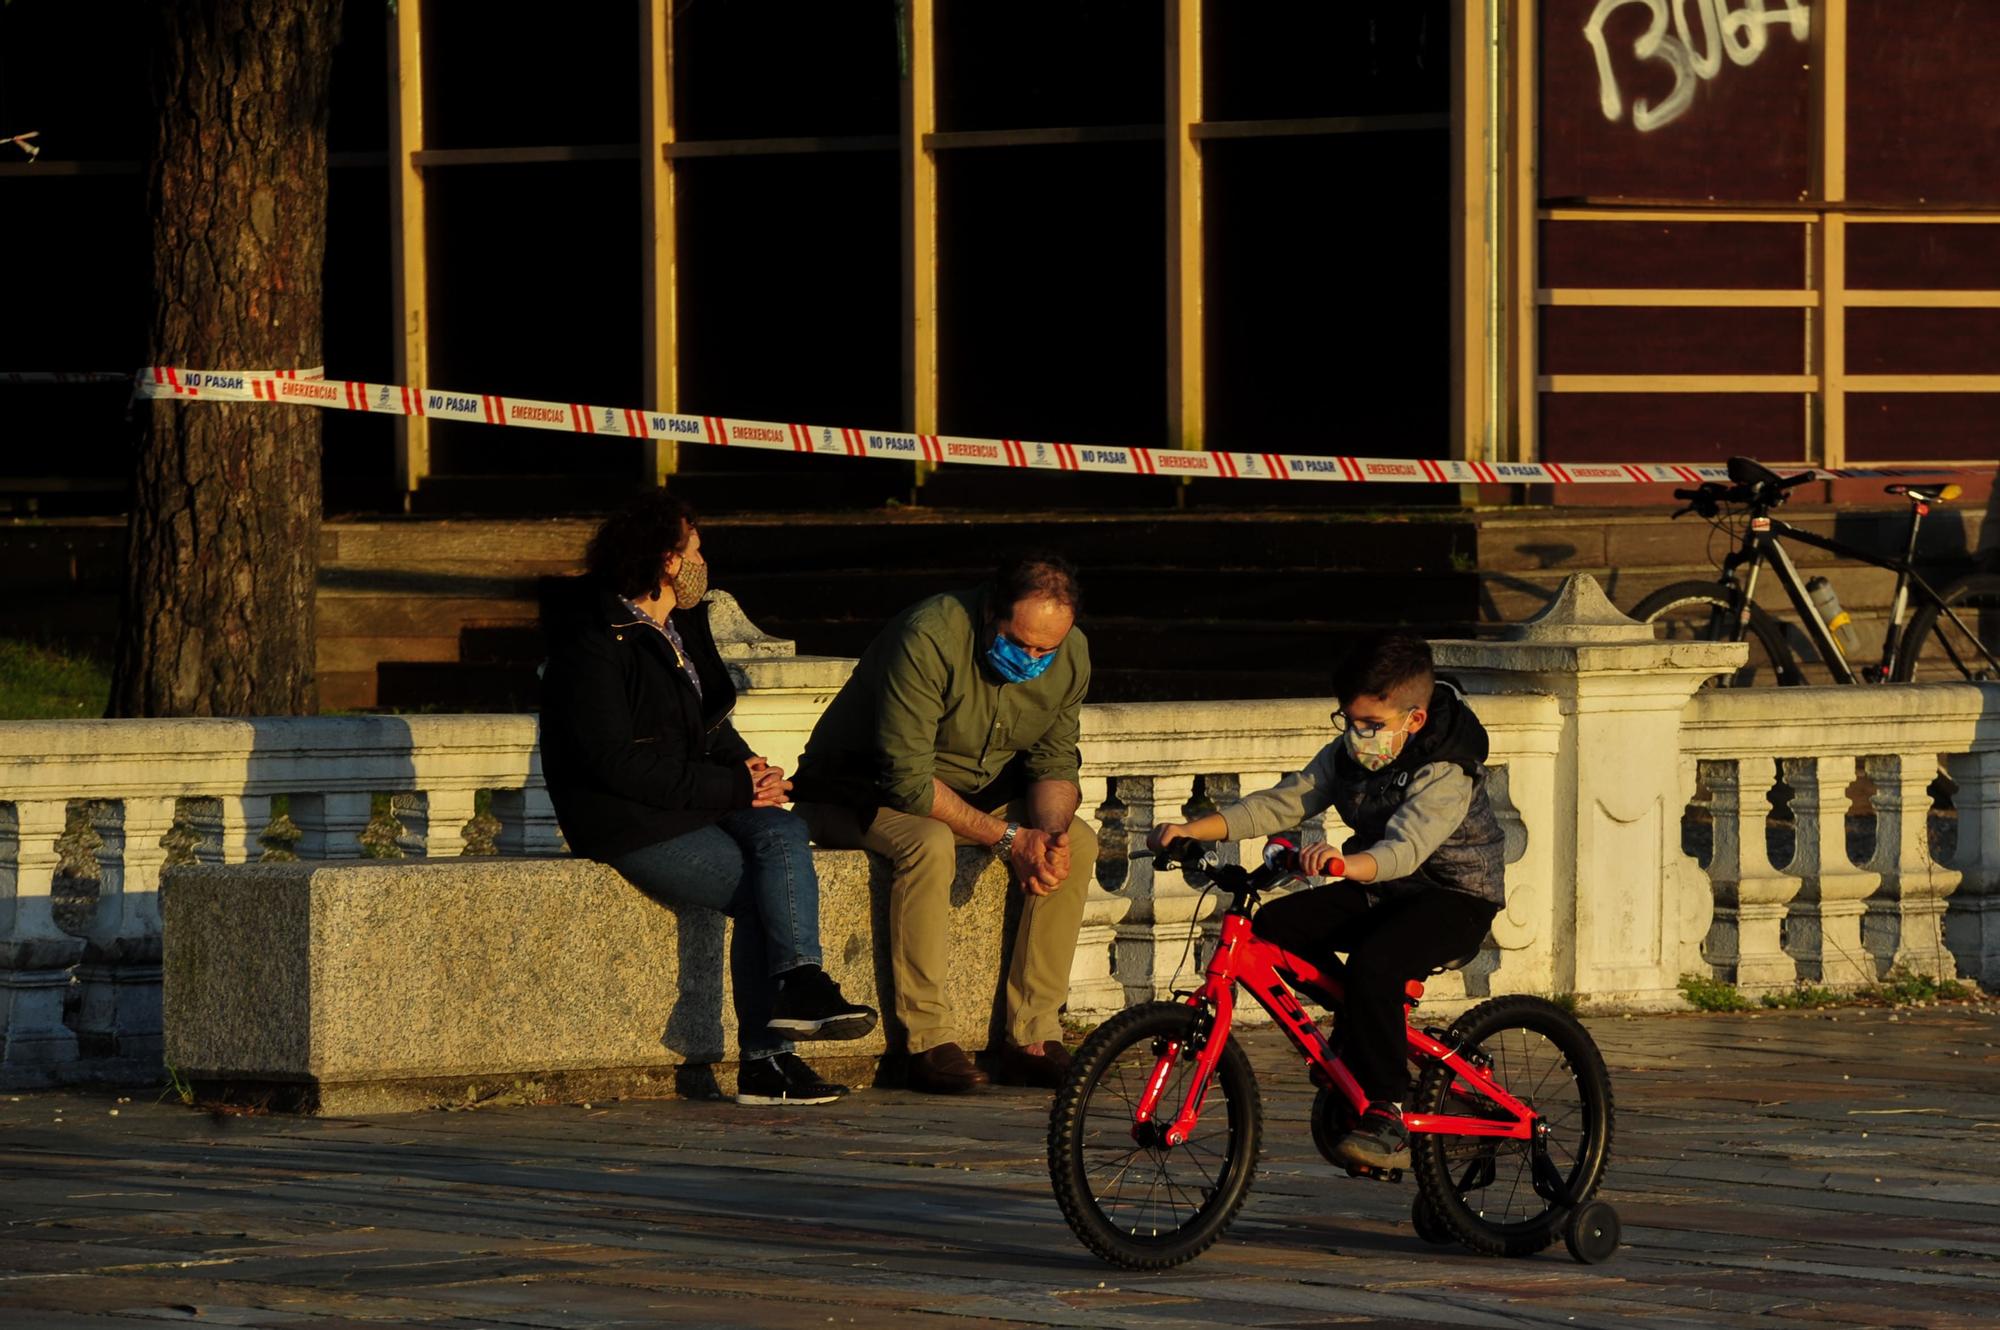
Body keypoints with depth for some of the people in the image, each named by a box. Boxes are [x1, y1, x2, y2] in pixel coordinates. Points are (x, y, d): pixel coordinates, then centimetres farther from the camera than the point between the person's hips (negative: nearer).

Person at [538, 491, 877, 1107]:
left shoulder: (683, 627, 14)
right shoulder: (595, 646, -13)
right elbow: (618, 763, -19)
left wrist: (746, 767, -2)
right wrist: (734, 789, -18)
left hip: (691, 802, 8)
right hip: (626, 822, -8)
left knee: (783, 833, -21)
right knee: (759, 890, -20)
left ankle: (799, 986, -31)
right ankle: (766, 1058, -18)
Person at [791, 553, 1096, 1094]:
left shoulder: (1070, 654, -10)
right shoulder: (929, 638, -32)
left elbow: (1054, 764, -2)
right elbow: (907, 777, -33)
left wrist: (1051, 833, -24)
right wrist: (1006, 838, -33)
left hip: (977, 793, 7)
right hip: (863, 793, -7)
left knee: (1078, 843, -16)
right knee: (930, 844, -38)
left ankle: (1033, 1036, -14)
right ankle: (928, 1041, -31)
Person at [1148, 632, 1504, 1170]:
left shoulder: (1445, 774, -24)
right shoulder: (1348, 754, -1)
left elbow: (1406, 847, -40)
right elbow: (1283, 802, -7)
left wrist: (1346, 863, -61)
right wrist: (1195, 829, -21)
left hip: (1457, 898, -8)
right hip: (1381, 891, 8)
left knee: (1373, 963, -35)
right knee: (1274, 925, -10)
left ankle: (1386, 1115, -28)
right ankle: (1362, 1041, 8)